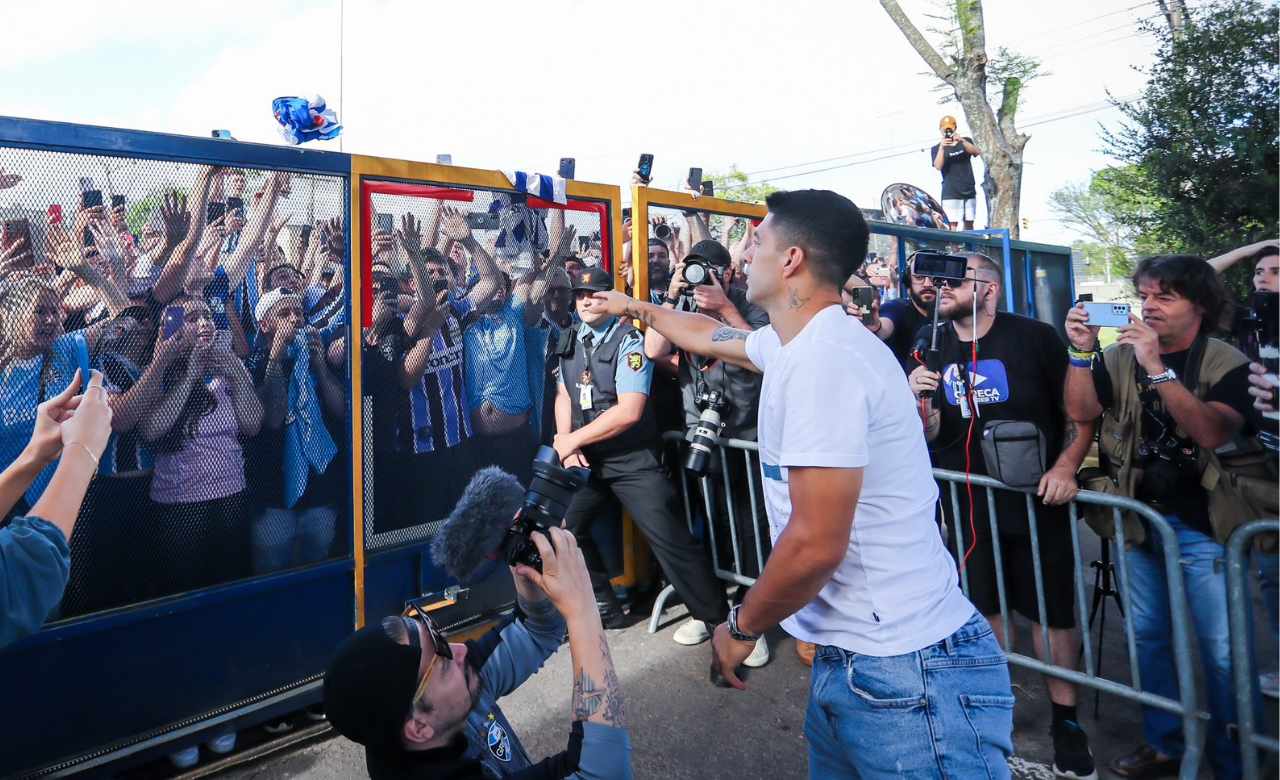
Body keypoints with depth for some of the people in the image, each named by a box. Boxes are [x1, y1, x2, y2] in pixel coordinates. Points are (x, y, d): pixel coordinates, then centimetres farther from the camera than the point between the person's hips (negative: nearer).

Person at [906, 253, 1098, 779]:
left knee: (1053, 612, 7)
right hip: (967, 504, 3)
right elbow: (930, 436, 1)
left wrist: (1066, 466, -18)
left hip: (1036, 499, -2)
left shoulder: (1034, 337, -9)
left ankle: (1065, 719, 27)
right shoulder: (930, 345, 2)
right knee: (980, 607, 13)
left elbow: (1081, 411, -4)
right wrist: (919, 400, -18)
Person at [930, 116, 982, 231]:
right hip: (951, 193, -4)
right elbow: (938, 166, -15)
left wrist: (963, 141, -24)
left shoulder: (966, 141, 11)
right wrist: (941, 148, -30)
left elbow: (977, 152, -8)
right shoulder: (936, 148, 2)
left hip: (969, 191, 4)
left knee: (969, 223, 7)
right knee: (953, 224, -14)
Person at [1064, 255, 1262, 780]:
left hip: (1203, 527, -3)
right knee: (1147, 637, 12)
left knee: (1222, 650, -1)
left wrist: (1158, 368, -28)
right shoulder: (1120, 357, 4)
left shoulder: (1226, 362, -6)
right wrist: (1081, 351, -18)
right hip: (1138, 521, 4)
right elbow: (1080, 411, -8)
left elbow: (1212, 432, -22)